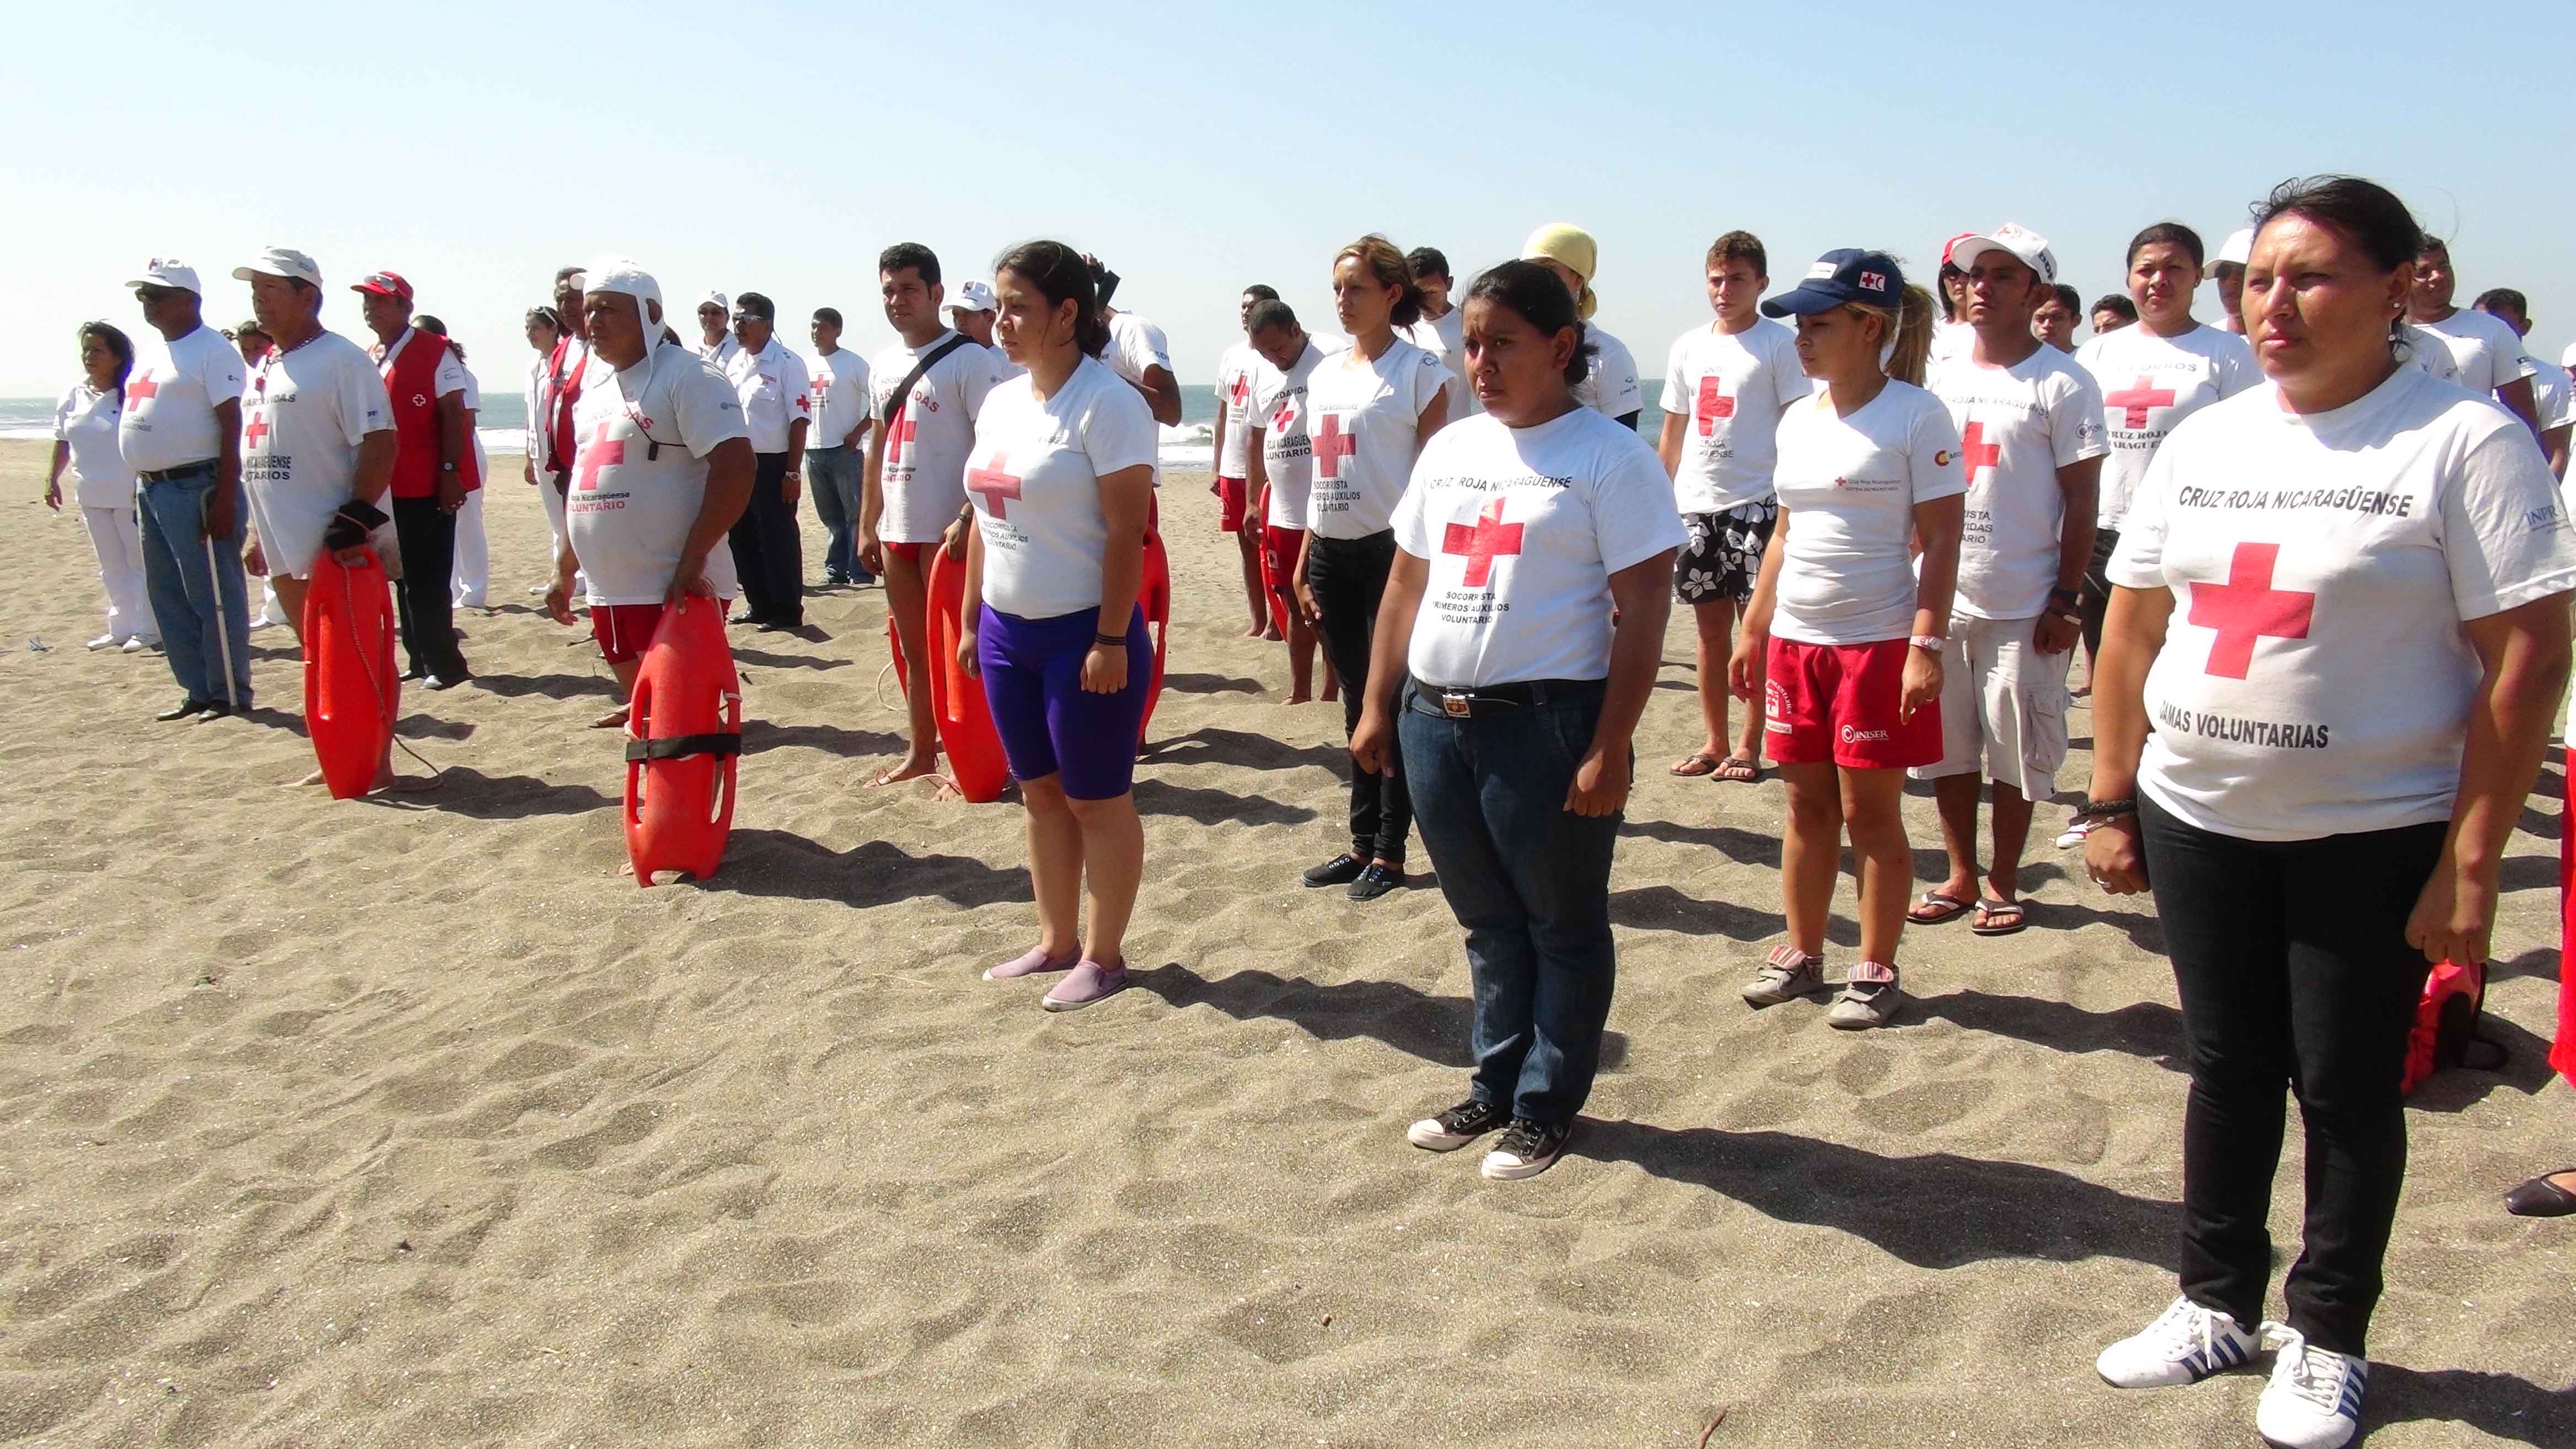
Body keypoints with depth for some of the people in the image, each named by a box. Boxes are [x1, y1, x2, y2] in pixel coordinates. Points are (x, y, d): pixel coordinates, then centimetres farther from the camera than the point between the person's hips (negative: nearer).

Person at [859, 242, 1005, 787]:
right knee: (913, 649, 15)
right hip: (896, 531, 7)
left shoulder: (967, 359, -10)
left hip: (947, 532, -7)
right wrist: (867, 526, 16)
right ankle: (920, 753, 26)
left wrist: (968, 519, -24)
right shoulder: (884, 364, 13)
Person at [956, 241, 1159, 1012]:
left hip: (1083, 632, -8)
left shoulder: (1105, 403, -14)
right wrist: (972, 620, 15)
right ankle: (1056, 941, 27)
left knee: (1097, 800, 2)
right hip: (1008, 630, 8)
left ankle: (1103, 956, 15)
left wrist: (1111, 640, -20)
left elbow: (1127, 532, -17)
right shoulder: (1000, 402, 11)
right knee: (1040, 791, 15)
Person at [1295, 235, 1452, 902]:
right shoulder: (1324, 375, 13)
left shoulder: (1418, 371, -6)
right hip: (1332, 551, 7)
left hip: (1391, 549, -6)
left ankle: (1390, 851, 9)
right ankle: (1362, 842, 21)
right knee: (1357, 703, 12)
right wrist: (1304, 564, 14)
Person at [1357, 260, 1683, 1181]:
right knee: (1487, 921, 17)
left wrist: (1611, 748, -16)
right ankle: (1495, 1087, 29)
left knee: (1563, 925, 8)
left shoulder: (1610, 458, -7)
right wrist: (1379, 705, 12)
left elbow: (1642, 610, -11)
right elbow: (1407, 584, 17)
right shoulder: (1449, 450, 13)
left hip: (1547, 722, -6)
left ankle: (1547, 1106, 20)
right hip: (1434, 720, 6)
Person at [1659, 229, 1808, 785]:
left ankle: (1748, 743, 8)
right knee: (1709, 620, 9)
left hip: (1756, 503, -5)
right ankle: (1714, 740, 18)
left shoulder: (1779, 344, -3)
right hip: (1695, 503, 5)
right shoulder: (1688, 347, 12)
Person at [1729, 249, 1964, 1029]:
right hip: (1794, 642, 6)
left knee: (1869, 811, 2)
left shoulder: (1915, 416, -9)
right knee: (1807, 804, 13)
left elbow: (1942, 539, -11)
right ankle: (1802, 955, 25)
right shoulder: (1798, 420, 10)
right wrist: (1753, 629, 15)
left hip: (1878, 643, -6)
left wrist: (1926, 645, -18)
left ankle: (1877, 970, 16)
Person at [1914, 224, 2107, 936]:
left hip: (2023, 606, -5)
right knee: (1946, 745, 10)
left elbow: (2080, 500, -6)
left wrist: (2065, 599, -10)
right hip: (1941, 599, 5)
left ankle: (2003, 882, 18)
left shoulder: (2062, 384, -5)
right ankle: (1960, 876, 23)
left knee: (2017, 752, 4)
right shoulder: (1943, 379, 11)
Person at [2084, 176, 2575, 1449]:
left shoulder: (2464, 443, -10)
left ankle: (2327, 1340, 25)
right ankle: (2218, 1305, 31)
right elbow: (2133, 628, 10)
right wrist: (2112, 803, 7)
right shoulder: (2205, 440, 6)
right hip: (2197, 821, 5)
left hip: (2371, 837, -5)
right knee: (2227, 1069, 15)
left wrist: (2470, 861, -16)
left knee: (2346, 1090, 7)